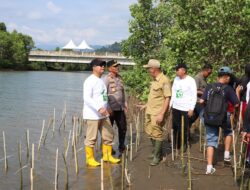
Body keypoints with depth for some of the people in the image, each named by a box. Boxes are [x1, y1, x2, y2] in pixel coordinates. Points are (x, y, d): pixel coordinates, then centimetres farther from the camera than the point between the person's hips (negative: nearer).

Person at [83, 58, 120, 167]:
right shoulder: (90, 81, -13)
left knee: (109, 135, 12)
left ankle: (107, 156, 25)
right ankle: (90, 159, 10)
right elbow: (87, 98, -22)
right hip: (92, 115, -9)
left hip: (103, 115, 9)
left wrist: (107, 108, 18)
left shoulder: (101, 81, 15)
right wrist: (99, 108, -29)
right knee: (91, 138, -1)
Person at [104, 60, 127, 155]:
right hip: (111, 108, -7)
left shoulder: (119, 78, 10)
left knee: (123, 127, 11)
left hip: (120, 108, 7)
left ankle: (121, 146, 27)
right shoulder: (107, 79, -11)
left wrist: (125, 104, 14)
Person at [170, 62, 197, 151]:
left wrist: (191, 109, -12)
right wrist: (170, 105, 11)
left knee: (185, 128, 2)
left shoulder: (190, 80, -8)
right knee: (175, 127, 7)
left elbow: (194, 96, -8)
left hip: (186, 108, -5)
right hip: (175, 107, 5)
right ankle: (176, 144, 20)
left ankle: (186, 145, 17)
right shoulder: (176, 79, 8)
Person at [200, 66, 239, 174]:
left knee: (211, 140, 10)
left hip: (209, 118, 2)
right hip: (223, 117, -2)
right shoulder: (228, 88, -6)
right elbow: (236, 104, -3)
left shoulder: (209, 87, 2)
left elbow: (201, 101, -2)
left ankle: (209, 167, 7)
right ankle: (227, 154, 25)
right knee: (228, 131, 30)